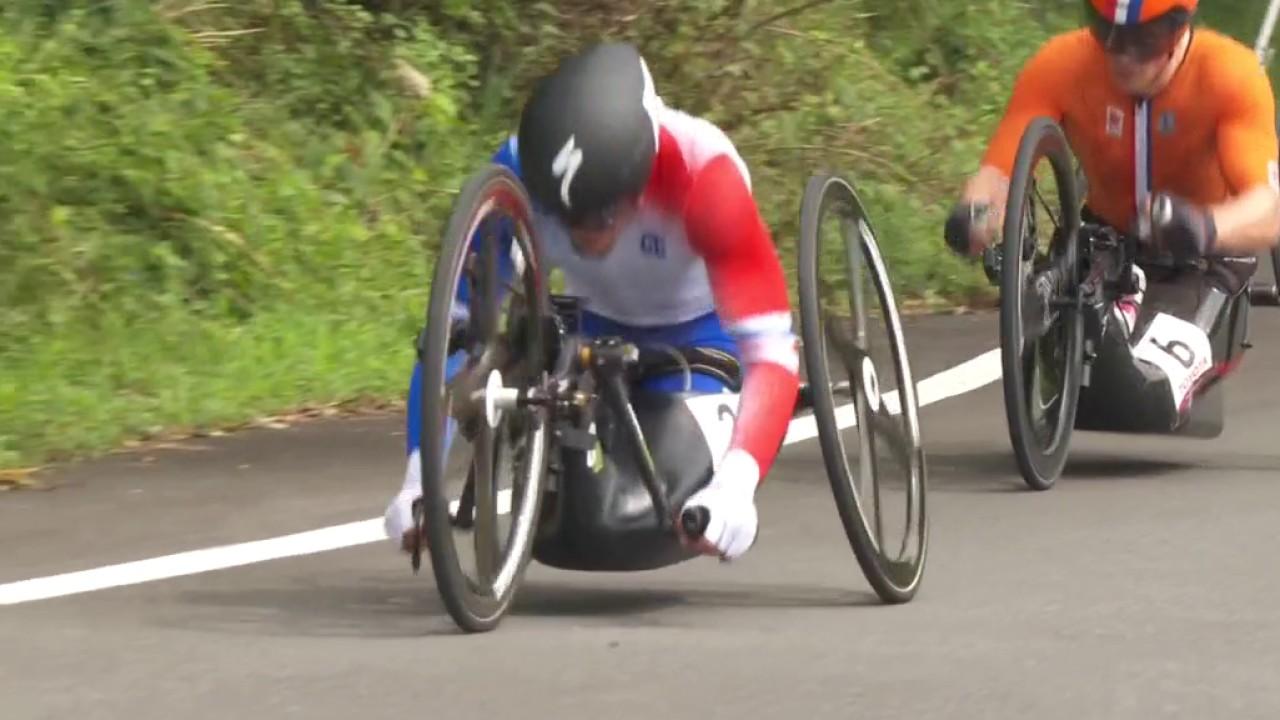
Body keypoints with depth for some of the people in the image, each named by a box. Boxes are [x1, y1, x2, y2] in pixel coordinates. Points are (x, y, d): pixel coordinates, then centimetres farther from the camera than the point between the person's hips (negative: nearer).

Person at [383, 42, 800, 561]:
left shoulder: (705, 176, -41)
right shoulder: (518, 175, -34)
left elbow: (771, 350, -45)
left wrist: (735, 488, -61)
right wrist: (418, 482, -44)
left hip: (700, 330, -2)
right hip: (600, 327, 2)